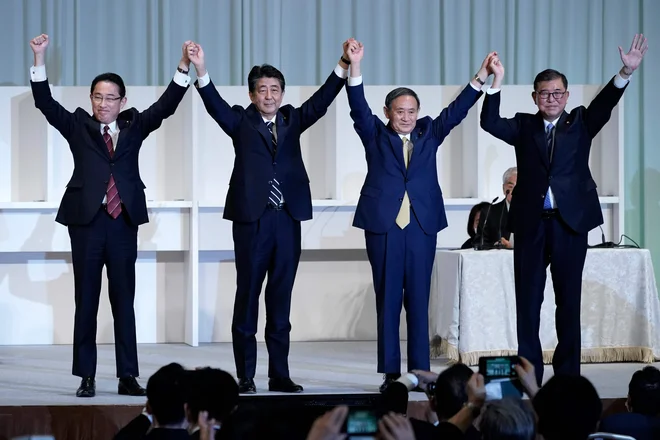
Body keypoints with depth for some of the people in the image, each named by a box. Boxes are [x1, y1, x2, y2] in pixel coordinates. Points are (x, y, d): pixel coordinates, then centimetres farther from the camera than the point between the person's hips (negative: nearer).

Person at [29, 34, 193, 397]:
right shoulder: (78, 126, 7)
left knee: (125, 302, 4)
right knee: (86, 302, 3)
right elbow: (45, 102, -3)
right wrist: (39, 59, -15)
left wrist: (184, 67, -12)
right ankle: (86, 377, 6)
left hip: (124, 221, 1)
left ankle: (128, 377, 6)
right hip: (86, 220, -1)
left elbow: (166, 105, 1)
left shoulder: (135, 125, 11)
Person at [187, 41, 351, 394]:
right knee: (247, 295, 1)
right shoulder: (241, 121, 6)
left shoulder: (292, 120, 14)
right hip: (252, 219, -3)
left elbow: (321, 100, 2)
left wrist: (345, 66, -13)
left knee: (281, 298, 7)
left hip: (287, 219, 3)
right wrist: (200, 70, -28)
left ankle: (279, 375, 11)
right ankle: (245, 376, 5)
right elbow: (214, 104, -10)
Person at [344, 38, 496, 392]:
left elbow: (456, 110, 4)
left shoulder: (429, 134, 12)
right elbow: (359, 108, -7)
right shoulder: (376, 135, 6)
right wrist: (355, 67, -22)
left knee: (419, 301, 2)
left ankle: (420, 372, 5)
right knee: (387, 301, 1)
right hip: (383, 226, -2)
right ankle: (391, 373, 4)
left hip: (422, 226, 2)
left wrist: (481, 77, -8)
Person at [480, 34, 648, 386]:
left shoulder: (580, 123, 8)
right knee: (527, 300, 4)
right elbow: (490, 123, -6)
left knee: (569, 300, 4)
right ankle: (529, 374, 11)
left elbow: (604, 104, -9)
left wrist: (626, 72, -26)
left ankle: (568, 373, 10)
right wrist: (496, 82, -17)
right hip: (530, 224, 0)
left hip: (570, 223, 0)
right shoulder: (524, 126, 9)